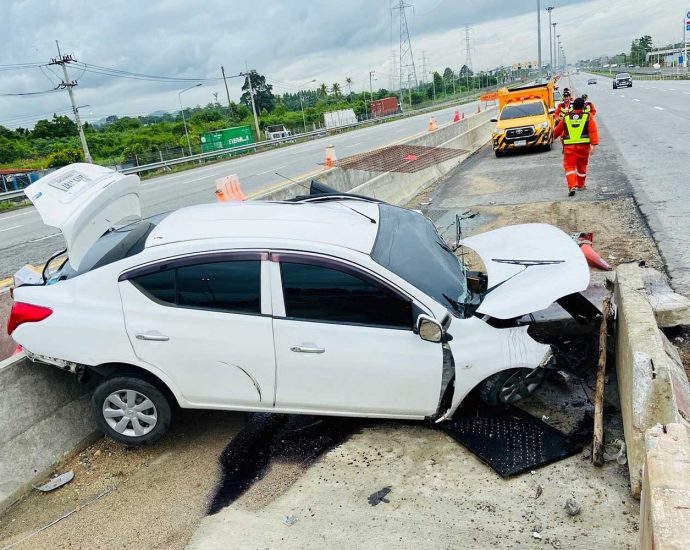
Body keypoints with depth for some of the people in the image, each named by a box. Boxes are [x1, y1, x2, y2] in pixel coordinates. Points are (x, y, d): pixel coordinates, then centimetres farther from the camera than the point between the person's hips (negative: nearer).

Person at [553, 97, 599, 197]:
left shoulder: (566, 118, 5)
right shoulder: (588, 117, 2)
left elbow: (557, 131, 16)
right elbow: (593, 131, -8)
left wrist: (554, 136, 38)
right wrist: (593, 145, -12)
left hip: (569, 146, -1)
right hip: (583, 146, 1)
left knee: (569, 166, -1)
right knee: (582, 166, 17)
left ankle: (572, 186, -20)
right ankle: (581, 185, 32)